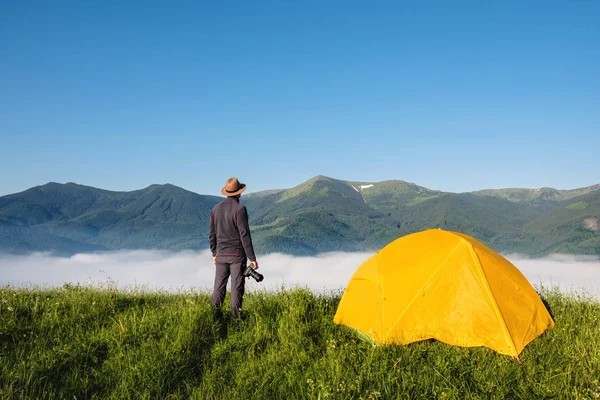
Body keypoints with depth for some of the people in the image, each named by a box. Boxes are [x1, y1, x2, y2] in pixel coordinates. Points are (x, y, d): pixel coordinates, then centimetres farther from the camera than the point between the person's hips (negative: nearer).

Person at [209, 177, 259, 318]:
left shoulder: (216, 208, 5)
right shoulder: (239, 209, -13)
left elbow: (212, 234, 10)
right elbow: (245, 235, -16)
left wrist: (214, 254, 21)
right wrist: (252, 258, -13)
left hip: (221, 255, 5)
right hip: (237, 255, -5)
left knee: (219, 287, 10)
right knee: (236, 288, 1)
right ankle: (236, 317, 3)